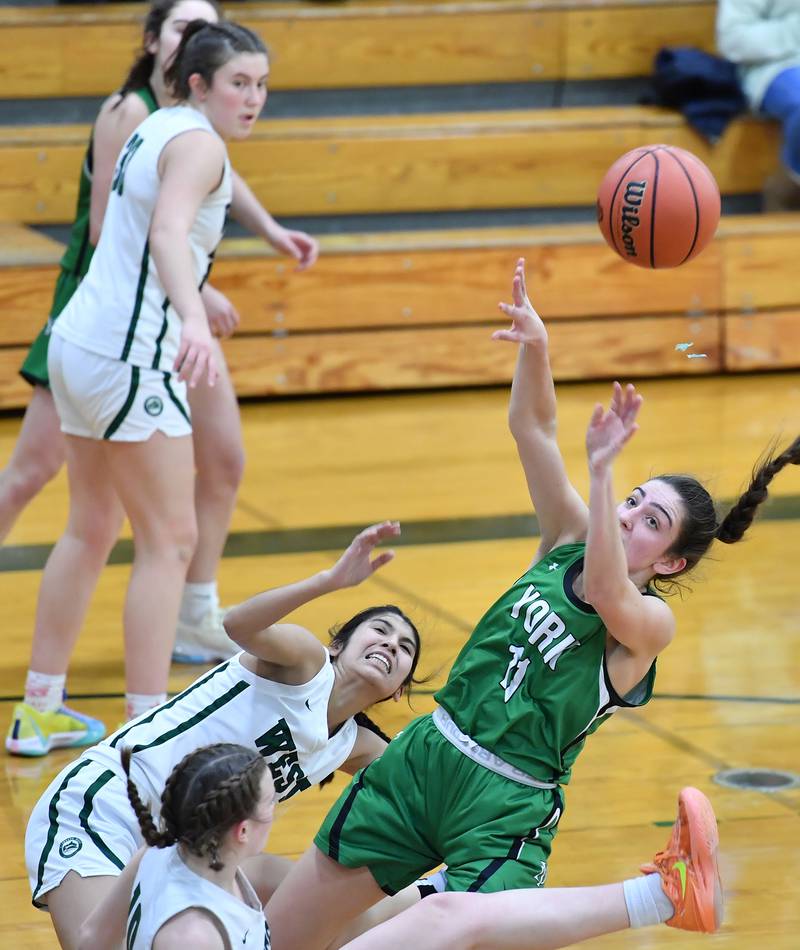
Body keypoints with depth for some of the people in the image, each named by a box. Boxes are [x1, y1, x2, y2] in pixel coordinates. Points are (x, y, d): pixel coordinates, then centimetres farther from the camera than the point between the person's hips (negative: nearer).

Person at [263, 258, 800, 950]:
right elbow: (531, 427, 0)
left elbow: (604, 592, -32)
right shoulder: (569, 537, 7)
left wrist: (601, 471, -42)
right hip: (422, 758, 5)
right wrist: (534, 345, -19)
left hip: (505, 811, -5)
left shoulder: (651, 623, -9)